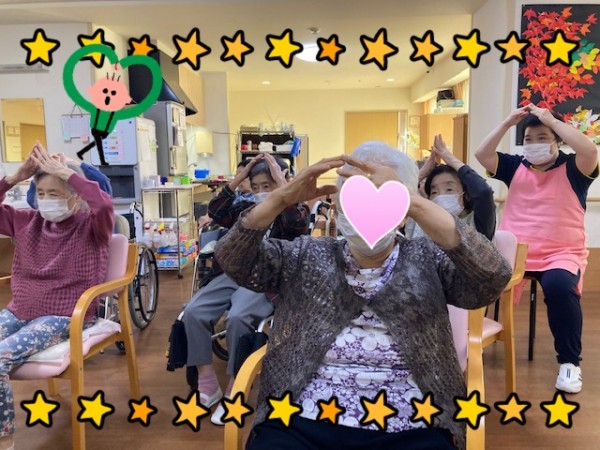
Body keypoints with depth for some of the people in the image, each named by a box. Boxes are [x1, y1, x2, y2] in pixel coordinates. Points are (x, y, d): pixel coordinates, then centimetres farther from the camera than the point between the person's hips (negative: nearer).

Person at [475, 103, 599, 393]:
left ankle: (569, 361, -14)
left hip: (561, 254, -2)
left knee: (559, 286, -36)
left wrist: (551, 120, -11)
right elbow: (482, 155, 1)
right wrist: (508, 122, -3)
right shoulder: (515, 167, 13)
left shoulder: (572, 169, 4)